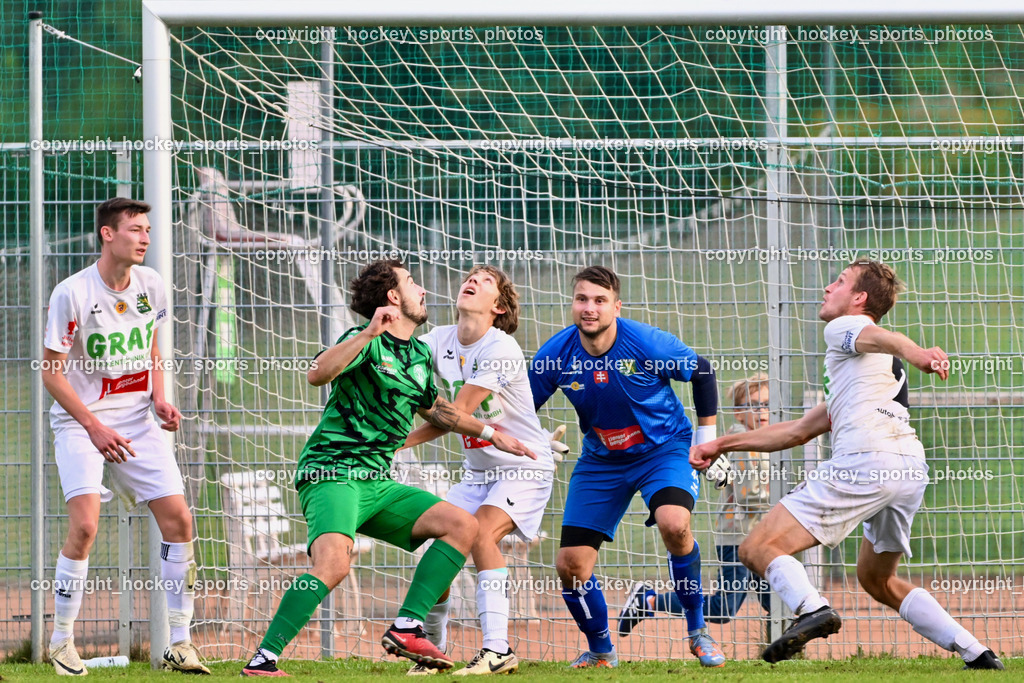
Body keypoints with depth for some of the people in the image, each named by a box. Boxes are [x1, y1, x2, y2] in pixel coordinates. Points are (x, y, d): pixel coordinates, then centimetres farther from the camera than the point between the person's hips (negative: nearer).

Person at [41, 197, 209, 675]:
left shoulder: (149, 285, 2)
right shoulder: (71, 294, -15)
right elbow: (52, 371, -10)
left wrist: (159, 400, 2)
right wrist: (94, 427, -17)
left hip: (136, 420, 5)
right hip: (79, 421, -5)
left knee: (178, 520, -4)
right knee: (84, 525, -21)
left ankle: (179, 643, 5)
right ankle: (61, 642, -5)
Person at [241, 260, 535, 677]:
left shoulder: (419, 355, 17)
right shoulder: (367, 342, -8)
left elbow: (435, 409, 37)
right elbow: (317, 374, -28)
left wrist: (490, 434, 42)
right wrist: (368, 334, -37)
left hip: (377, 483, 9)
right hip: (332, 474, -9)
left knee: (461, 525, -1)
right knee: (333, 565, -31)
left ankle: (406, 629, -5)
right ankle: (262, 661, -27)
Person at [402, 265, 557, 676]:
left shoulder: (501, 349, -20)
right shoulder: (441, 341, 1)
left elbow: (456, 415, -23)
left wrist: (396, 443, -25)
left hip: (524, 465, -7)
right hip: (478, 469, 7)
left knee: (481, 532, -28)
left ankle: (498, 650, -30)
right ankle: (432, 649, 12)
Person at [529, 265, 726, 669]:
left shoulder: (648, 344, -23)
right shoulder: (555, 355, -16)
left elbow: (703, 373, -5)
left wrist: (707, 437, -2)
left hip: (664, 449, -3)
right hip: (600, 461, 3)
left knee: (674, 524, -33)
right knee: (570, 565, -6)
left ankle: (697, 631, -11)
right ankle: (600, 650, 21)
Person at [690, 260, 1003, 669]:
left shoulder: (842, 328, 12)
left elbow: (878, 337, -15)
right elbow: (802, 430, 42)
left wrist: (915, 353, -39)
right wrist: (723, 444, 43)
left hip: (865, 460, -9)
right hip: (912, 467, 9)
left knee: (758, 549, -9)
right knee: (876, 579, 27)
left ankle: (812, 610, -38)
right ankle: (976, 654, 16)